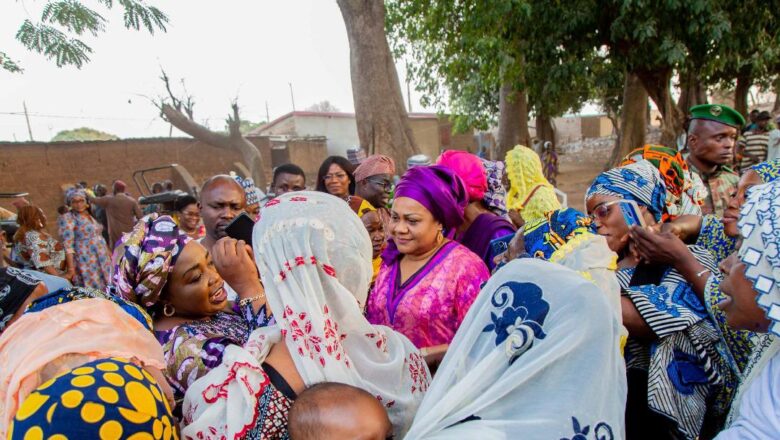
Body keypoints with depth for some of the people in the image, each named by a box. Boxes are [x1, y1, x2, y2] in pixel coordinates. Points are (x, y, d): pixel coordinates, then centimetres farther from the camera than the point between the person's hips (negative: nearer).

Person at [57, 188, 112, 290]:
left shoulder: (91, 216, 15)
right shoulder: (67, 218, -6)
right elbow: (68, 244, -14)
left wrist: (109, 256, 20)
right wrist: (71, 268, -21)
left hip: (103, 261, 7)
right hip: (85, 263, -7)